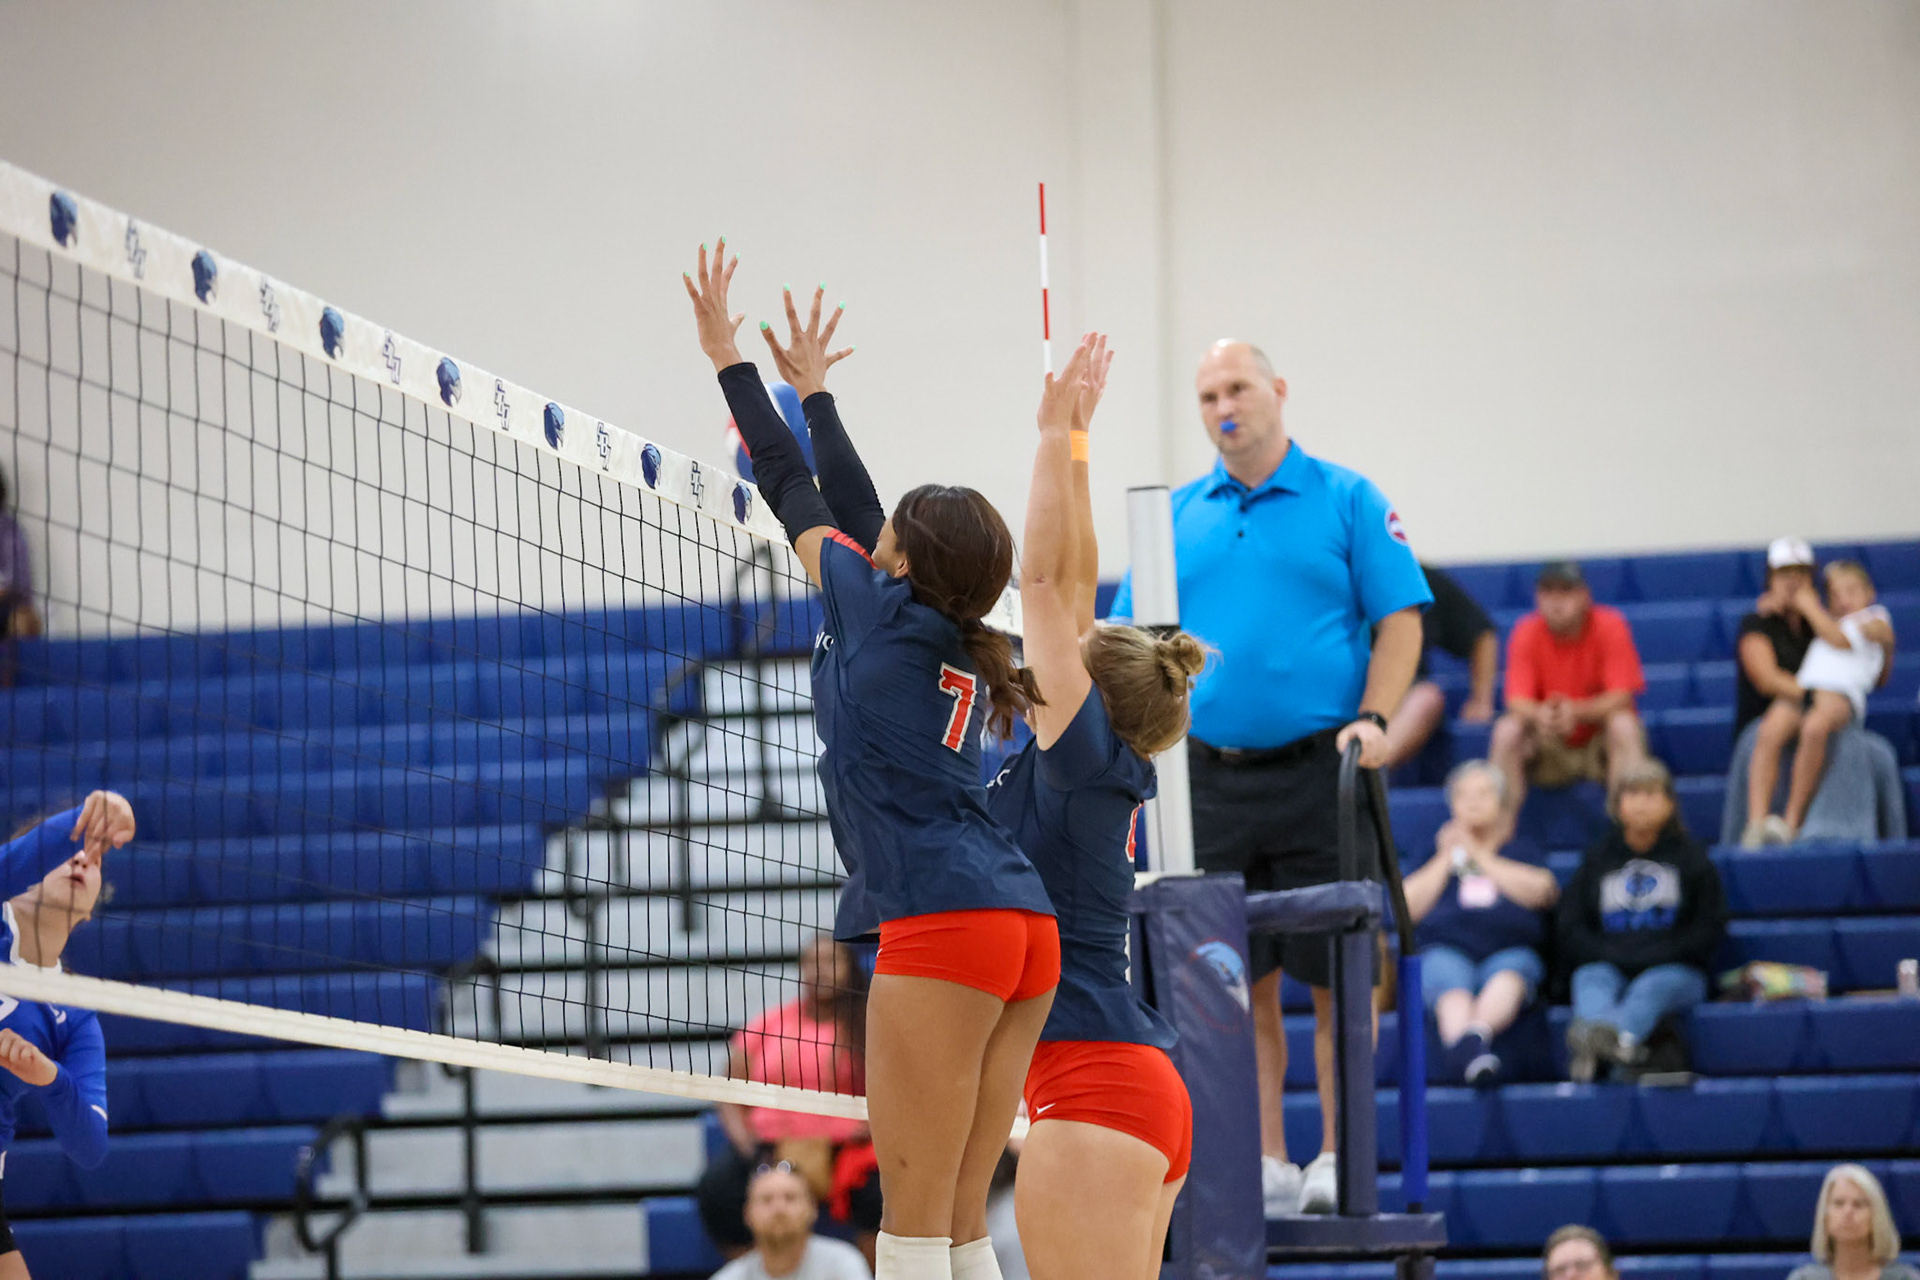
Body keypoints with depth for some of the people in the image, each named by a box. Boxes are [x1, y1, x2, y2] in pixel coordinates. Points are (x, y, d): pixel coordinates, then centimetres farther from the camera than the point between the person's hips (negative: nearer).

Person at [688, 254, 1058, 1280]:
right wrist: (812, 390, 43)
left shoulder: (882, 610, 1)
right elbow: (851, 507, 33)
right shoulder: (954, 642, 19)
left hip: (943, 922, -8)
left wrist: (728, 358, 24)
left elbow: (792, 490, 13)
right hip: (1025, 929, 8)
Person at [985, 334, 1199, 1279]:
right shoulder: (1102, 767, 14)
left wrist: (1057, 435, -1)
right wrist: (1074, 438, 21)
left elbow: (1045, 577, -7)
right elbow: (1074, 591, 19)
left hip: (1091, 1090, -10)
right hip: (1146, 1094, 10)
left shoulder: (1085, 751, -6)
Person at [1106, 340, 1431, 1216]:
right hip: (1212, 775, 3)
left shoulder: (1347, 500, 3)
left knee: (1336, 978, -1)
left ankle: (1339, 1160, 7)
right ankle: (1265, 1166, 12)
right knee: (1240, 982, 5)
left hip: (1319, 772, -3)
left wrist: (1373, 718, -15)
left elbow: (1400, 618, -1)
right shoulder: (1177, 516, 13)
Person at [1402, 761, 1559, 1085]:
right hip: (1445, 950, 0)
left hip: (1510, 951, 0)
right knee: (1452, 990, -38)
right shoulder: (1436, 854, 31)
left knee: (1509, 975, -39)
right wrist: (1446, 858, 13)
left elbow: (1541, 891, 5)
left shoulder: (1521, 850, 30)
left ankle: (1476, 1032, -70)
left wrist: (1480, 856, 9)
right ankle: (1469, 1056, -70)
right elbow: (1407, 908, 14)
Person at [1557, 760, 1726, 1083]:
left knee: (1651, 987, -37)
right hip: (1608, 966, 1)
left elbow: (1710, 927, 9)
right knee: (1592, 980, -34)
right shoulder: (1597, 858, 21)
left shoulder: (1689, 856, 17)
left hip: (1674, 972, -1)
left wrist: (1658, 955, -7)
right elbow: (1570, 929, 12)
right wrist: (1610, 955, -8)